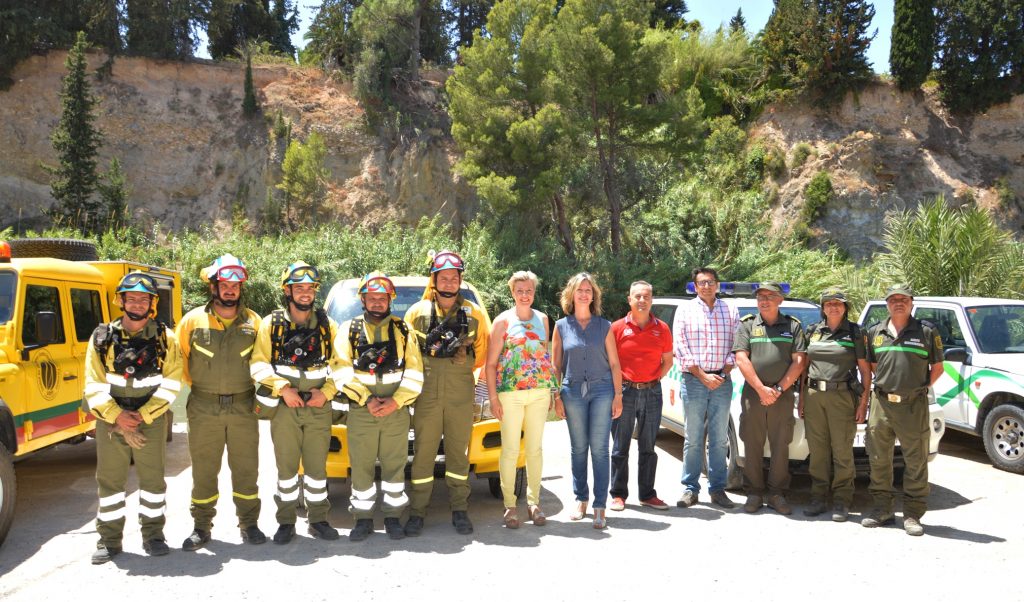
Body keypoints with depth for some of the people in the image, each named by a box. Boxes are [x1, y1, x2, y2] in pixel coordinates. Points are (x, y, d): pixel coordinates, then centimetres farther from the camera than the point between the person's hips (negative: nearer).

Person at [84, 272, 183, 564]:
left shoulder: (165, 338, -1)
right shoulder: (102, 337, 2)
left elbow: (171, 383, -5)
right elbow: (93, 385, -1)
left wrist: (143, 415, -14)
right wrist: (116, 415, -13)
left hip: (152, 419, -1)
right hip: (111, 419, 1)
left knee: (152, 478, 6)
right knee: (109, 480, 7)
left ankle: (153, 534, 20)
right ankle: (109, 539, 20)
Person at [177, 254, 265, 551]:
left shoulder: (253, 321, 2)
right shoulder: (193, 320, -1)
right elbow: (179, 360, 7)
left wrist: (257, 391, 5)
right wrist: (198, 385, 5)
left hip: (244, 407, 1)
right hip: (203, 409, 0)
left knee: (246, 468, 9)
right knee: (203, 470, 8)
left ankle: (249, 523, 23)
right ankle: (201, 527, 23)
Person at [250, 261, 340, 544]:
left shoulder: (327, 325, 7)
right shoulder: (271, 323, 2)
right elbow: (258, 364, -3)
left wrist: (326, 392, -7)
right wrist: (283, 388, -15)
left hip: (318, 407, 1)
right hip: (284, 407, -1)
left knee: (317, 465, 6)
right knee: (286, 466, 5)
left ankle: (318, 519, 18)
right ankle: (286, 521, 17)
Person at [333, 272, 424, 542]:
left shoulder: (403, 330, 9)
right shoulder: (348, 330, 8)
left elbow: (414, 373, 3)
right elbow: (342, 372, -2)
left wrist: (395, 402, -11)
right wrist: (367, 400, -13)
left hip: (397, 411, 0)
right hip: (360, 412, 0)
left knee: (394, 466, 4)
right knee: (361, 467, 3)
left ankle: (393, 516, 17)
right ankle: (363, 518, 16)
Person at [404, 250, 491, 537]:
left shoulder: (474, 313, 6)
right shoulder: (417, 312, 6)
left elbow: (482, 350, 14)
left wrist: (464, 369, 9)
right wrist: (420, 374, 6)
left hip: (461, 394, 0)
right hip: (427, 393, 0)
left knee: (458, 452, 6)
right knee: (423, 453, 2)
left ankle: (460, 510, 16)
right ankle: (417, 512, 11)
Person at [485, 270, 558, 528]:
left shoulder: (542, 319, 12)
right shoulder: (503, 320, 0)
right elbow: (491, 363, -2)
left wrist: (550, 391, 11)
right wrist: (493, 397, -9)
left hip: (539, 391, 4)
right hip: (510, 392, -3)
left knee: (535, 448, 8)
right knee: (510, 449, -2)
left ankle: (533, 502, 18)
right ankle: (510, 505, 7)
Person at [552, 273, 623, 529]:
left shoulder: (604, 326, 6)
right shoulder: (561, 326, 6)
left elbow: (614, 363, 6)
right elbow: (555, 365, 7)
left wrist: (618, 395, -1)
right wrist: (557, 397, 1)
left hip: (602, 390, -1)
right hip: (573, 391, 1)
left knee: (599, 449, -3)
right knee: (578, 448, 7)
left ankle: (599, 506, 2)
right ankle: (581, 500, 20)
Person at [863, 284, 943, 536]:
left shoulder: (927, 332, 2)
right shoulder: (875, 332, 10)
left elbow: (937, 368, 8)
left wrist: (921, 387, 1)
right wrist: (884, 384, 9)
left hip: (913, 405, -3)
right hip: (881, 402, 3)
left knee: (916, 461, 1)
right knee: (879, 459, 8)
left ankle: (912, 514, 11)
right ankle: (882, 510, 20)